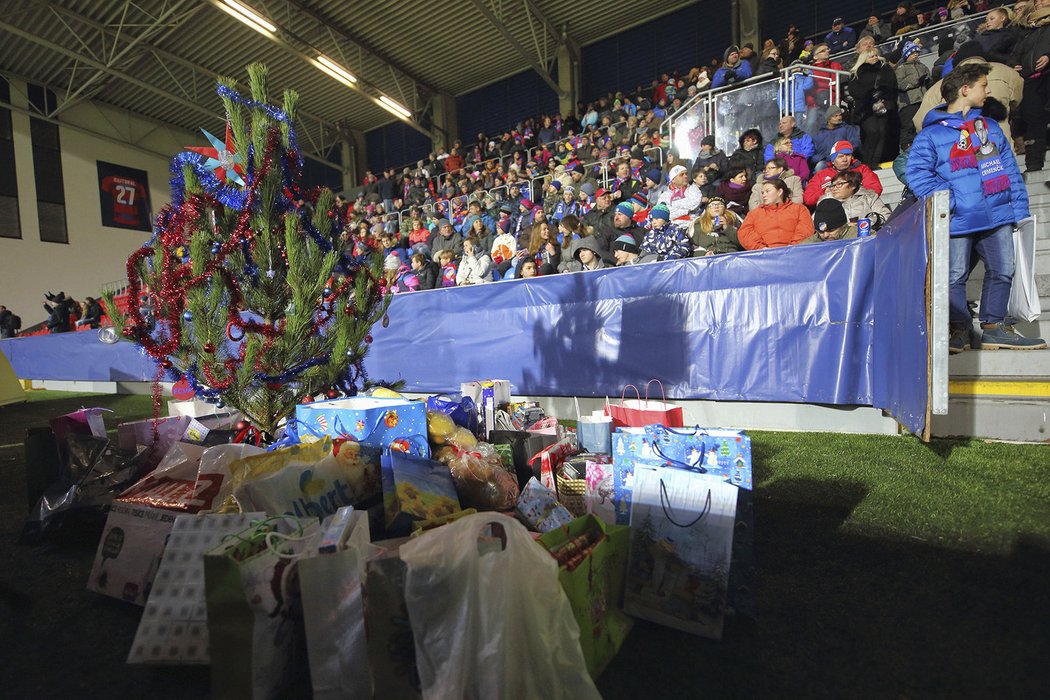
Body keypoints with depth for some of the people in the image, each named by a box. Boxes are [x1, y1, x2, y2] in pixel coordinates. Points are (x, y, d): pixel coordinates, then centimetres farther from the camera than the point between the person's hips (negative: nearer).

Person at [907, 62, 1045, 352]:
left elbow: (1010, 169, 17)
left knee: (1002, 272, 5)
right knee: (955, 277, -2)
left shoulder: (990, 127, 19)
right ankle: (960, 330, 12)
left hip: (998, 217, 6)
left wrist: (1019, 209, 9)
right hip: (958, 221, -5)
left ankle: (994, 327, 18)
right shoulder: (931, 133, 0)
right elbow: (916, 172, -9)